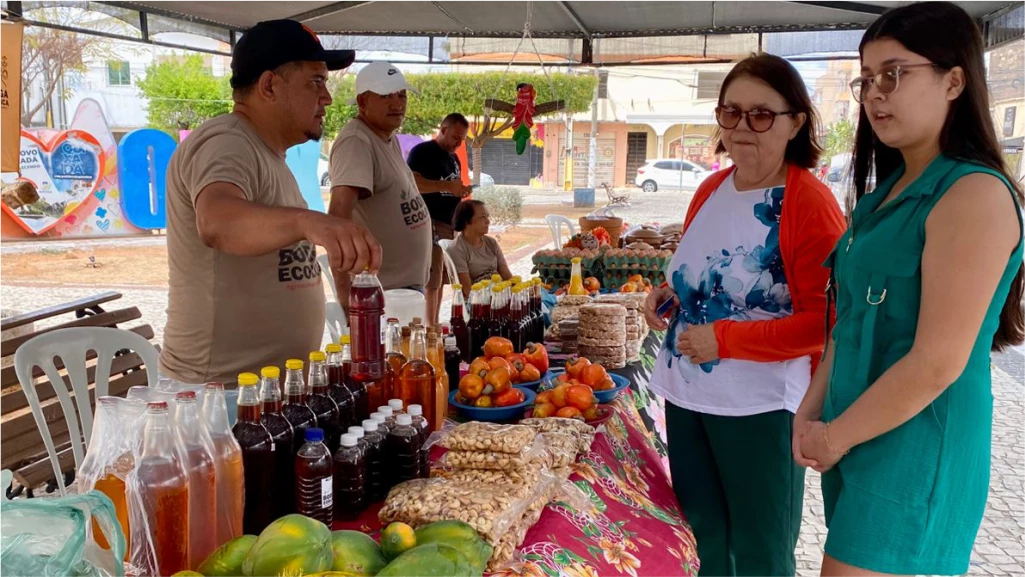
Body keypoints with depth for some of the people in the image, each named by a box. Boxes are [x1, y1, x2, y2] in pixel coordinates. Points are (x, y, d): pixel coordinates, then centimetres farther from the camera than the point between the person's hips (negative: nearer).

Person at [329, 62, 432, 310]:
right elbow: (338, 213, -31)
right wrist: (344, 291, -39)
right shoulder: (356, 142, -20)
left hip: (409, 283, 9)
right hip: (383, 291, -9)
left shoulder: (389, 137, 9)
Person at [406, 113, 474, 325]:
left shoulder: (454, 158, 20)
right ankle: (430, 327, -4)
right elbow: (412, 183, -22)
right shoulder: (423, 151, -7)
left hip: (448, 224, 8)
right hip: (430, 223, -8)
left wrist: (460, 191, 12)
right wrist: (447, 186, -26)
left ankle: (434, 325, 16)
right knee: (431, 279, -9)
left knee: (440, 279, 10)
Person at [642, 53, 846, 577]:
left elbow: (825, 320, -19)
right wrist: (668, 293, 1)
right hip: (685, 394, 7)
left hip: (760, 409, -7)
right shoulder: (710, 190, 7)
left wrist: (725, 340, -23)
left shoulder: (810, 203, -15)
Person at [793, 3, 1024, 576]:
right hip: (856, 437, 8)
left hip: (914, 451, -8)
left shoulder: (976, 194, -17)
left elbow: (938, 363, -22)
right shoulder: (888, 191, 10)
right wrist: (811, 412, 3)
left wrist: (834, 436, -12)